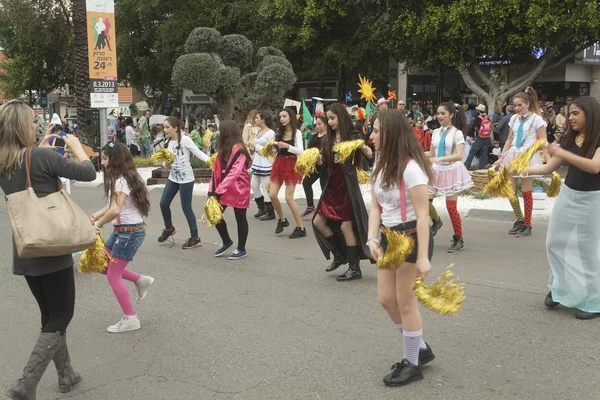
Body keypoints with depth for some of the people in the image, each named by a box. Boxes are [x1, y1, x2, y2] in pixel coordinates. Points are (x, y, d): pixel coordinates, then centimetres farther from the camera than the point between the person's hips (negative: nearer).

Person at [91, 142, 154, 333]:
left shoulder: (121, 181, -21)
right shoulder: (121, 179, 11)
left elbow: (115, 210, -31)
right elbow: (111, 205, 13)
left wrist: (99, 224, -16)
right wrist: (96, 215, -2)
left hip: (130, 231, -10)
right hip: (122, 230, 10)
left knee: (113, 275, -3)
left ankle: (130, 319, 7)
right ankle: (140, 280, 23)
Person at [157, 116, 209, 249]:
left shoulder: (185, 140, -13)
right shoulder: (170, 143, 8)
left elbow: (198, 153, -19)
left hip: (186, 179, -7)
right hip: (173, 177, 7)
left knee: (186, 208, -3)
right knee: (164, 203, 10)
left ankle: (195, 238, 8)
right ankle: (169, 228, 35)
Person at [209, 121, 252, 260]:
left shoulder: (239, 149, -17)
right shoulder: (224, 148, 12)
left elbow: (234, 173, -23)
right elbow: (217, 170, 8)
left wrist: (218, 190, -25)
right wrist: (213, 189, -1)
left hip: (238, 189, -8)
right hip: (223, 188, 9)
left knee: (240, 218, 3)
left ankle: (241, 249, 15)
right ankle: (226, 241, 26)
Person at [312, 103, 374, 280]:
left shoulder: (353, 136, -8)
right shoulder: (328, 138, 8)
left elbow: (369, 156, -13)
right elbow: (323, 160, 11)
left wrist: (367, 152, -34)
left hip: (347, 185, -7)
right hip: (332, 185, 7)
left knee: (346, 225, -4)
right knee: (318, 221, 8)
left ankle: (355, 268, 7)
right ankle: (339, 254, 25)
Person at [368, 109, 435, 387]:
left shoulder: (410, 167, -21)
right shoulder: (381, 166, 6)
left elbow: (422, 214, -23)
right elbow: (376, 207, 4)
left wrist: (423, 257, -25)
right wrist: (372, 239, -11)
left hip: (412, 237, -9)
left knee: (405, 302, 2)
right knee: (386, 299, 13)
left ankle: (413, 364, 21)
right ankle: (420, 349, 32)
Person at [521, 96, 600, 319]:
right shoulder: (570, 139, 4)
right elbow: (549, 168, 6)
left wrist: (562, 153, -35)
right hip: (568, 195, 6)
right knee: (555, 242, 8)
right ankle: (559, 289, 23)